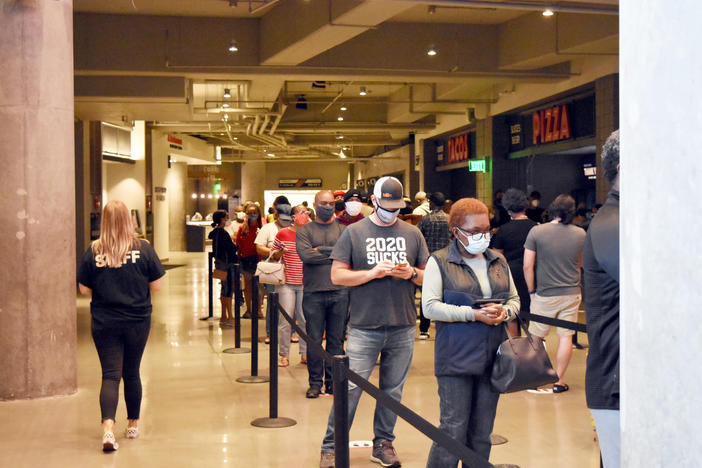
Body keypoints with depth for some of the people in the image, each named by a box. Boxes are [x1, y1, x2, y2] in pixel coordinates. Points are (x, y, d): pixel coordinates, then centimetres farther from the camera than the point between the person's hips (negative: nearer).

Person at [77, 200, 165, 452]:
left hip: (104, 323, -1)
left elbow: (84, 290, -1)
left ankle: (108, 425, -18)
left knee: (110, 375, 1)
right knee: (132, 373, 16)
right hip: (137, 321, 1)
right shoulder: (144, 249, -7)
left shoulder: (93, 252, -7)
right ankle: (133, 425, 30)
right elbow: (157, 285, -4)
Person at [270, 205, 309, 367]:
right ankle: (284, 355, 9)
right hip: (286, 282, -2)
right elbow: (272, 255, 7)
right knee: (285, 319, -1)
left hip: (305, 284, 2)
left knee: (305, 319, 5)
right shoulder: (282, 234, 1)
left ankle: (305, 354, 16)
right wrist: (279, 252, -13)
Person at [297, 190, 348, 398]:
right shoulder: (304, 230, 6)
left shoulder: (343, 229, 10)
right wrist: (335, 254, -5)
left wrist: (321, 250, -9)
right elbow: (305, 255, -10)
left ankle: (332, 381, 16)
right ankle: (315, 382, 14)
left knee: (336, 339, 6)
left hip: (339, 292, 1)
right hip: (313, 293, -1)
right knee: (314, 340, 3)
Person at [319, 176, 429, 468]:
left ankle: (383, 443, 24)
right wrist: (371, 273, -14)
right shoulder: (354, 232, 2)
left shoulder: (412, 234, 10)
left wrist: (412, 273, -8)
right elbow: (337, 275, -2)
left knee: (393, 390, 10)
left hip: (403, 328, 3)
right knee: (350, 388, -3)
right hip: (364, 327, -3)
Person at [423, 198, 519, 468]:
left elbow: (515, 298, 19)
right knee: (454, 430, -5)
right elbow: (430, 307, -11)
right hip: (456, 359, -5)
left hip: (491, 357, 5)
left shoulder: (498, 261, 13)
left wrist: (505, 312, -6)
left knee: (482, 434, 11)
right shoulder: (439, 262, -3)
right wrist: (474, 314, -17)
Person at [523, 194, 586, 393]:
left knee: (535, 337, 11)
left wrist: (531, 290, 1)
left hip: (544, 295, -2)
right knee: (566, 337, 8)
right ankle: (559, 381, 12)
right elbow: (581, 263, 13)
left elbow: (527, 266, -9)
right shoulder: (580, 234, -2)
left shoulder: (536, 232, -9)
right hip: (571, 293, 2)